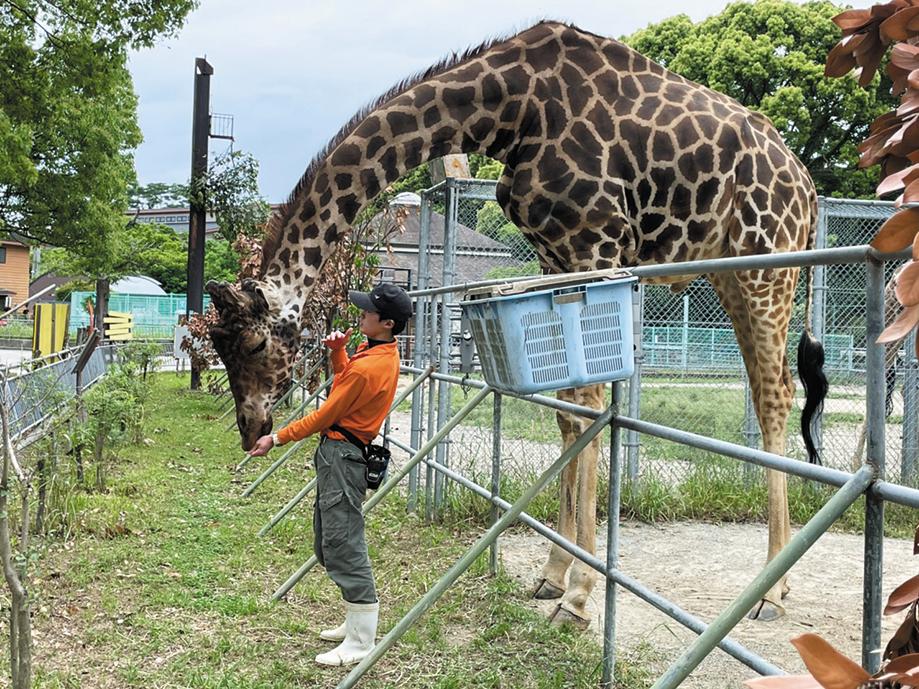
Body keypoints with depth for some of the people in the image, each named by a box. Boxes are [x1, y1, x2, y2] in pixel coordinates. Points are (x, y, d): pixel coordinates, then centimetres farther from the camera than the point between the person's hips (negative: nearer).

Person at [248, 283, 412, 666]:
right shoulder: (385, 354, 8)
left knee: (343, 547, -6)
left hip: (341, 458, -11)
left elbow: (324, 416, -14)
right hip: (340, 452, 11)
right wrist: (338, 353, 4)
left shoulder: (367, 368, -22)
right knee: (331, 543, 18)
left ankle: (360, 644, 0)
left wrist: (277, 438, -4)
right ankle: (358, 622, 28)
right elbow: (345, 384, 23)